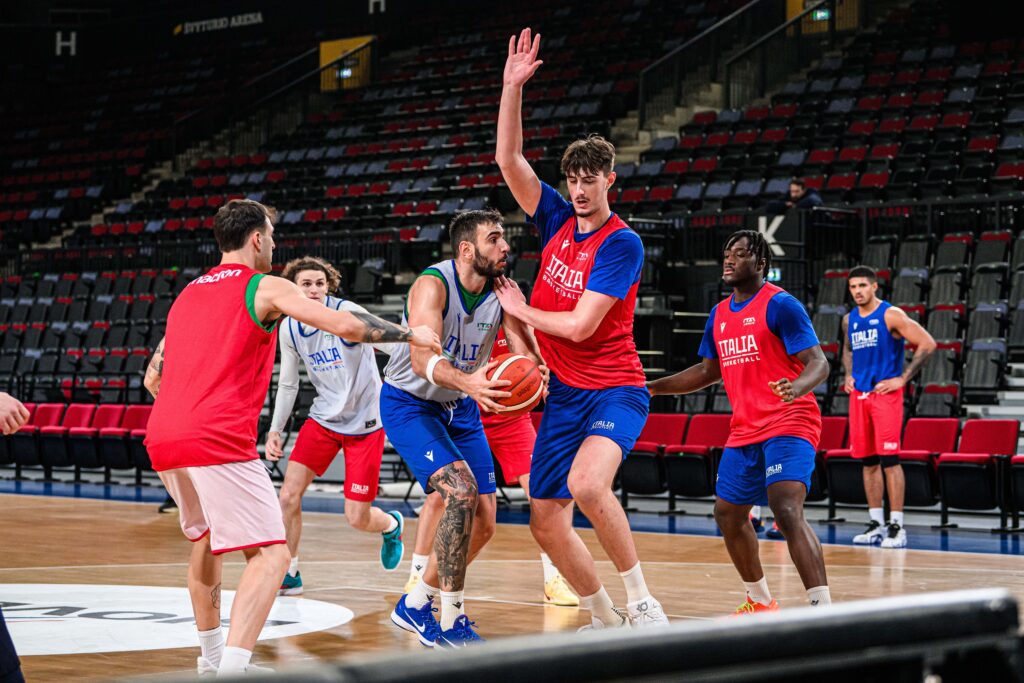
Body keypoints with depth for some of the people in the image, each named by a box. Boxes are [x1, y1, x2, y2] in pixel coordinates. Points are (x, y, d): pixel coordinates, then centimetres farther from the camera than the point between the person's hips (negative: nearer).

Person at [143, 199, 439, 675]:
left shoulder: (188, 294, 23)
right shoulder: (264, 287, 3)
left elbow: (153, 377, 28)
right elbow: (345, 326, -5)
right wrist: (411, 335, 10)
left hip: (161, 439, 8)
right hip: (220, 440, -8)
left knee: (205, 537, 29)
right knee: (270, 554, -7)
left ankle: (210, 657, 34)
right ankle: (230, 668, -23)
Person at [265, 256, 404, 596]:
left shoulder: (346, 313, -18)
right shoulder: (289, 329, -1)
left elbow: (395, 344, -27)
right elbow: (287, 384, 13)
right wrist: (275, 430, 8)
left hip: (365, 423, -4)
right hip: (323, 418, 4)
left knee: (357, 518, -3)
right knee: (289, 495, -10)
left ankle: (391, 525, 34)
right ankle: (288, 573, 8)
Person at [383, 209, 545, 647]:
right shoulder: (433, 284, -25)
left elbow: (528, 353, -14)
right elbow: (422, 358, -37)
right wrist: (468, 382, -56)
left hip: (459, 407, 7)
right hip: (409, 403, -7)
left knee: (482, 524, 4)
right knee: (461, 491, -26)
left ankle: (416, 605, 25)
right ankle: (449, 623, -18)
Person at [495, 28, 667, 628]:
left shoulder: (622, 244, -13)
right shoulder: (557, 220, 6)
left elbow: (580, 325, -17)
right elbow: (509, 160, 0)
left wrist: (520, 310, -2)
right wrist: (513, 86, -8)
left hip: (614, 388, -7)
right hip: (563, 393, 7)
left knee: (587, 483, -34)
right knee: (547, 525, 5)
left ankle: (641, 601, -21)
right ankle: (605, 620, 23)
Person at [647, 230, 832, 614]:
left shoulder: (779, 305, -10)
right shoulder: (720, 315, 14)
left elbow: (818, 362, -16)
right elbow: (708, 371, 26)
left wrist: (798, 387, -38)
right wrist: (652, 388, 20)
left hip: (788, 424, -9)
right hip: (745, 431, 9)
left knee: (787, 511, -25)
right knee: (728, 514, 17)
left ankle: (823, 607, -29)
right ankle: (760, 602, 34)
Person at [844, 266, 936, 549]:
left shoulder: (891, 315, -8)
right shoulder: (849, 320, 12)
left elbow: (927, 344, -13)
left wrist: (903, 379, -13)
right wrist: (849, 375, 14)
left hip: (886, 393, -6)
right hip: (859, 395, 6)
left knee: (889, 459, -10)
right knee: (868, 461, 7)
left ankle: (897, 526, -8)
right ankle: (876, 523, 14)